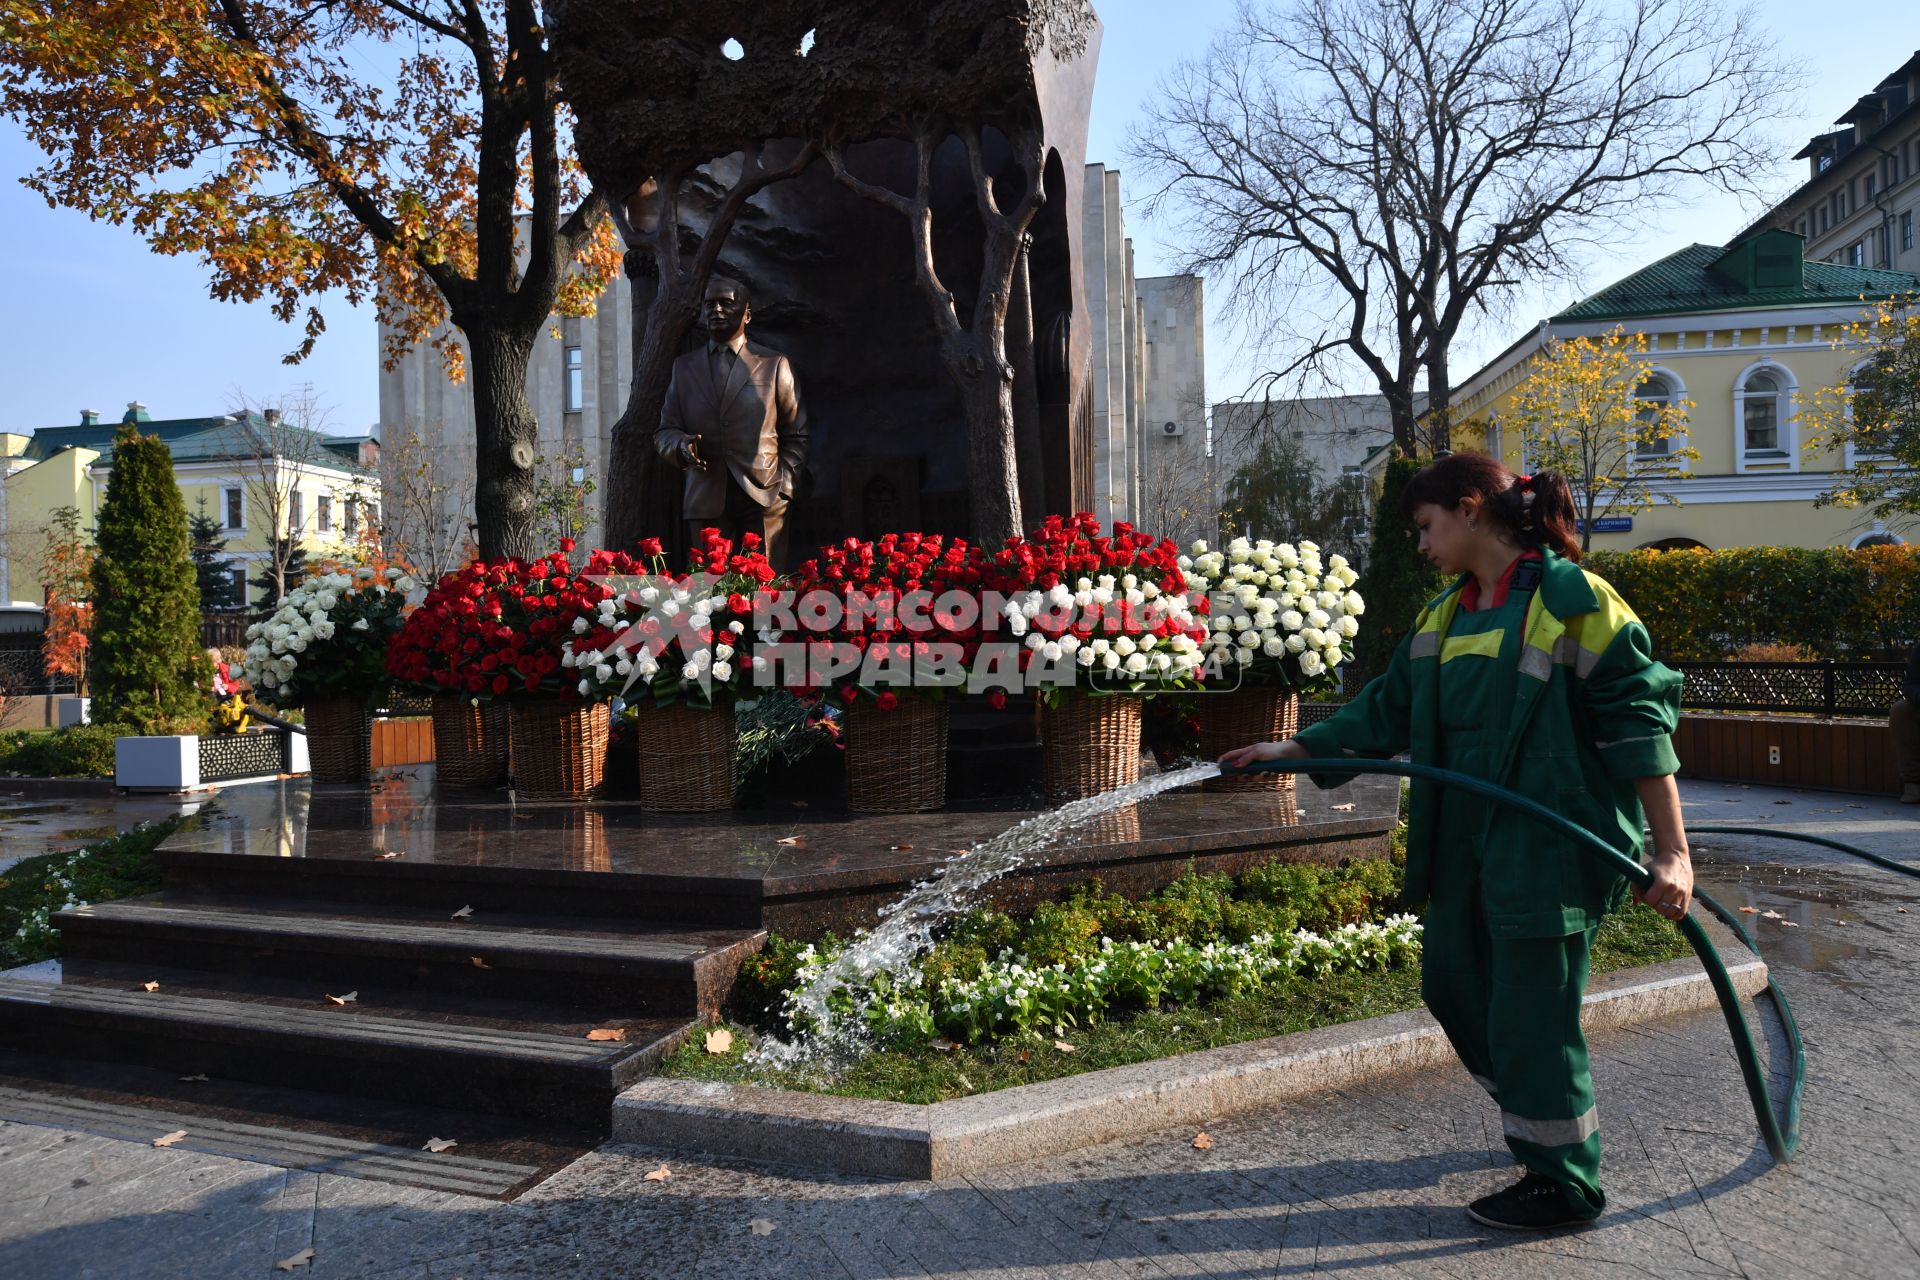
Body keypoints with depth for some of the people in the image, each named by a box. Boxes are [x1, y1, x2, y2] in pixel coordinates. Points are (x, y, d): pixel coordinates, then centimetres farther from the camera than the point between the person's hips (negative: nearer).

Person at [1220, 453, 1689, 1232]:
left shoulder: (1573, 599, -12)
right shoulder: (1444, 615, 11)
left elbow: (1639, 722, -13)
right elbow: (1386, 712, 14)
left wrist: (1672, 851, -16)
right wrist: (1295, 749, 8)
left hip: (1548, 847, -8)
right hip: (1465, 843, 8)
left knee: (1529, 1016, 1)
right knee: (1451, 983, 18)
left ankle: (1565, 1183, 22)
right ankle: (1539, 1117, 41)